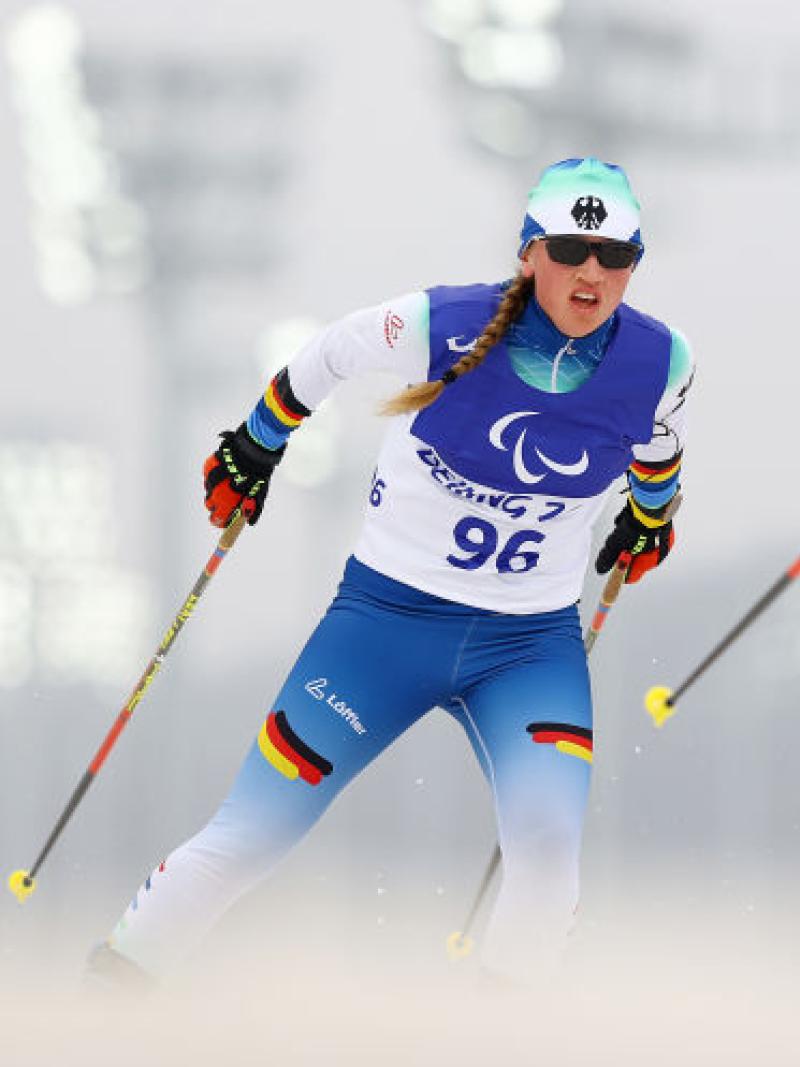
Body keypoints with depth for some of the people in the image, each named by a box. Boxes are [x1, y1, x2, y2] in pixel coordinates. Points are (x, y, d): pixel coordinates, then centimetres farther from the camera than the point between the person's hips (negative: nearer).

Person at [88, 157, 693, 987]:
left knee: (548, 849, -24)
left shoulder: (660, 362, -10)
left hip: (533, 645, 1)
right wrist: (255, 446, 17)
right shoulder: (442, 327, -17)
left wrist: (650, 513, 33)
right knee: (241, 843, -3)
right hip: (389, 613, -1)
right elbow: (331, 352, 4)